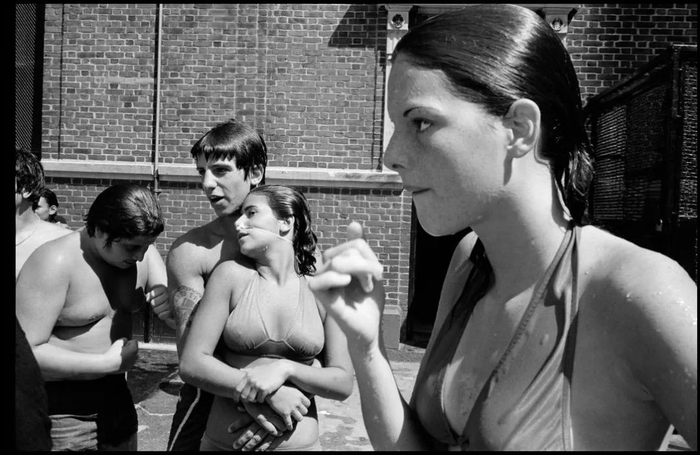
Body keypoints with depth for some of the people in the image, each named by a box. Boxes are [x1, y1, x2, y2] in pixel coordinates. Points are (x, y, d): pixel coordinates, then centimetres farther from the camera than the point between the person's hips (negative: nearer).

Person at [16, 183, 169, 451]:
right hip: (60, 409, -6)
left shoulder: (141, 251, -4)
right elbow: (25, 353, -24)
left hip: (115, 396, 6)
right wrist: (108, 363, -23)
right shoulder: (55, 262, -22)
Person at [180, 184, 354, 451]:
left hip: (300, 442, 0)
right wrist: (268, 395, -17)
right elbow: (191, 363, -9)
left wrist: (286, 369, -20)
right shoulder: (231, 275, -7)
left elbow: (343, 383, -5)